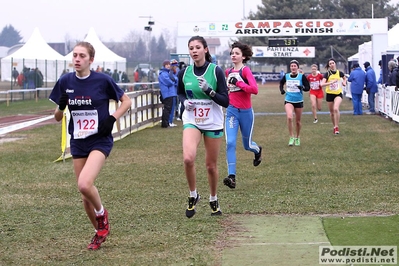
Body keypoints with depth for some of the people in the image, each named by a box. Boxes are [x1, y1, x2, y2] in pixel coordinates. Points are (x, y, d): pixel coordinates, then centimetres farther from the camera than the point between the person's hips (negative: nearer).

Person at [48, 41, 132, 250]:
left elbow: (126, 101, 3)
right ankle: (99, 232, 30)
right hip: (78, 143, 5)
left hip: (100, 141, -5)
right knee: (84, 194, 8)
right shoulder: (65, 82, 0)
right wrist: (61, 106, -15)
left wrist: (112, 119, -12)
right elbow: (57, 117, 7)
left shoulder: (103, 81, -10)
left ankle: (102, 214, 6)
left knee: (85, 184, -24)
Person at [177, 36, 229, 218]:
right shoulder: (184, 73, -1)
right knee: (188, 158, -22)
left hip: (213, 123, -1)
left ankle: (213, 200, 32)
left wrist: (209, 91, -25)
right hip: (191, 121, 1)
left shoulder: (216, 71, -9)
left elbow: (226, 101, -9)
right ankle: (193, 196, 1)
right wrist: (185, 101, -4)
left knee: (211, 165, 7)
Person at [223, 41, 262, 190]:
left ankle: (258, 151, 51)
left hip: (246, 112, -4)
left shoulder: (245, 71, -11)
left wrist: (238, 83, -27)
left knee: (247, 145, 14)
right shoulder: (228, 72, 7)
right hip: (232, 111, 4)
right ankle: (231, 177, -16)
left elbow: (254, 89, -26)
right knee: (230, 143, -14)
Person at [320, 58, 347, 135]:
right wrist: (331, 82, -29)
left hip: (338, 94, -1)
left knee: (336, 109, -24)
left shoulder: (339, 73, 0)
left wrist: (344, 82, 3)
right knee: (332, 112, 11)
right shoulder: (327, 74, -6)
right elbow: (322, 84, -19)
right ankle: (334, 127, 31)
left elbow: (344, 78, 24)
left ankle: (337, 127, -17)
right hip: (329, 94, 1)